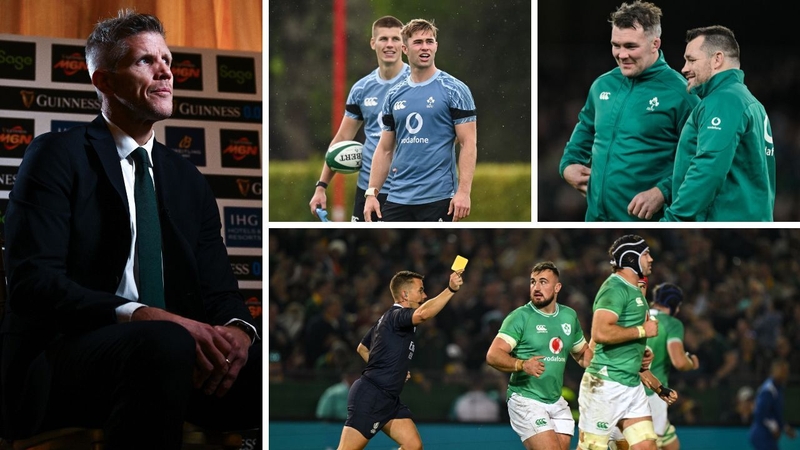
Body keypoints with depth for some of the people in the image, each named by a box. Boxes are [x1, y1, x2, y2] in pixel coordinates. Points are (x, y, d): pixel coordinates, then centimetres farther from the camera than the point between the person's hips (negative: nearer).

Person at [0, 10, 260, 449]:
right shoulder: (57, 155, 2)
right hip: (60, 359, -5)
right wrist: (142, 316, -25)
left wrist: (236, 329, -13)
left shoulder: (188, 180, 22)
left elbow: (219, 291, 13)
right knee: (165, 343, -38)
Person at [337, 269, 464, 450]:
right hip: (370, 396, -10)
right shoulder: (396, 315, -13)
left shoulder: (389, 318, 17)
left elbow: (362, 348, 30)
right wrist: (451, 289, -42)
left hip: (388, 399, 10)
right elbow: (423, 313, -37)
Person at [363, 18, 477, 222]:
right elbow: (385, 149, 15)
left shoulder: (454, 90, -4)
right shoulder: (394, 95, 12)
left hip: (437, 198, -5)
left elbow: (469, 143, -8)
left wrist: (463, 192, -18)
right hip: (398, 198, 5)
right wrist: (372, 193, 6)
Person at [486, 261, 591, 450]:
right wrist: (522, 365, -34)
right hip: (526, 400, -6)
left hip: (557, 402, 6)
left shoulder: (569, 316, 8)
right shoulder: (520, 317, -9)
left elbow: (583, 354, 23)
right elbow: (493, 355, -18)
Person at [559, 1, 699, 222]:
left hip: (646, 220, -6)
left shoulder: (678, 92, -10)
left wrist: (662, 193, -23)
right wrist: (568, 163, 13)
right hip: (597, 216, 6)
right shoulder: (603, 85, 10)